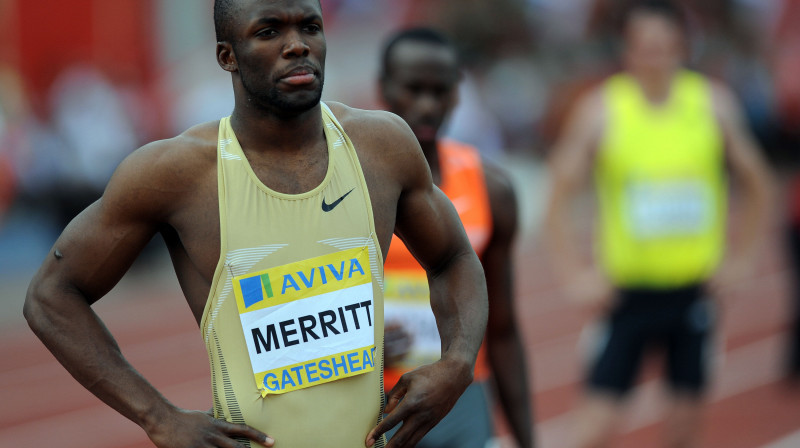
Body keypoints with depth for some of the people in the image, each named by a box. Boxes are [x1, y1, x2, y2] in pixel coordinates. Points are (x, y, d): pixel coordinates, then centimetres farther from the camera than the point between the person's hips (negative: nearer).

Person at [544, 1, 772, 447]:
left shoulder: (714, 103, -2)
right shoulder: (601, 109, -8)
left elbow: (757, 184, 9)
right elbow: (560, 196, -1)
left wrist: (743, 258, 2)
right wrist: (574, 274, -8)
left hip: (694, 288, 2)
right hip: (627, 289, -2)